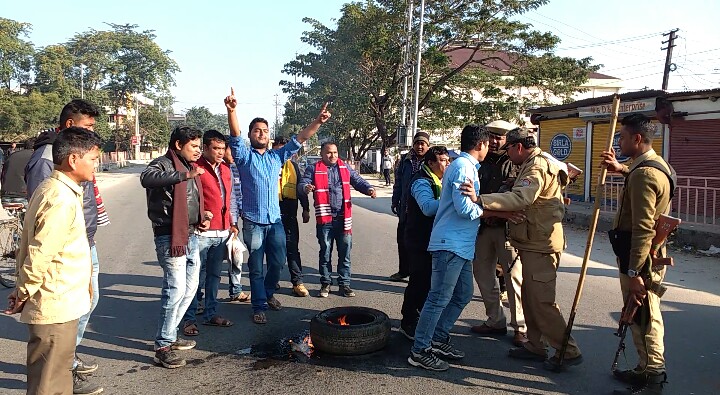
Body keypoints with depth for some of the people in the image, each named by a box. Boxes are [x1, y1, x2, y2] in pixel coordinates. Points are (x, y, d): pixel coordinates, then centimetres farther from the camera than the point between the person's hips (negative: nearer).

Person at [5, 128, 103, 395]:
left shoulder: (53, 189, 9)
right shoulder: (62, 200, -23)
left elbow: (31, 244, 14)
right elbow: (39, 256, -24)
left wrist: (23, 290, 15)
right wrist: (23, 295, -10)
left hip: (59, 305, 10)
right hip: (55, 309, -10)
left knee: (60, 372, 23)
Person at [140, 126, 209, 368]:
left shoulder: (191, 168, 18)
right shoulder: (164, 164, -11)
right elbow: (147, 178, -35)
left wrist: (202, 219, 12)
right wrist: (184, 174, -36)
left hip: (191, 236, 10)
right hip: (170, 237, -10)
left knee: (190, 288, 16)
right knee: (176, 290, -10)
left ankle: (170, 335, 30)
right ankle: (163, 348, 1)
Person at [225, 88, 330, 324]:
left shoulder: (277, 156, 12)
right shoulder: (244, 156, 0)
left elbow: (299, 140, 7)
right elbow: (235, 136, -17)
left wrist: (318, 122, -4)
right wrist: (231, 110, -35)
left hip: (275, 221, 4)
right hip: (253, 222, -4)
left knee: (278, 262, 11)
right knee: (256, 267, 4)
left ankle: (268, 293, 36)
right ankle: (259, 306, 16)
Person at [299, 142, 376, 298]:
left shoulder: (345, 168, 11)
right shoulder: (314, 169, 3)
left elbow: (358, 181, 8)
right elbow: (302, 183, -8)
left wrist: (369, 189, -12)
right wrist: (306, 187, -32)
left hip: (343, 217, 2)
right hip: (324, 218, -2)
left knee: (345, 252, 6)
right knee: (325, 252, 9)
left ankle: (344, 283, 17)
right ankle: (325, 283, 21)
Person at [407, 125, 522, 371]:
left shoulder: (465, 165, 19)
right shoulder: (464, 167, -13)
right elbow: (465, 208, -21)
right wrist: (498, 212, -12)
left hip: (461, 245, 11)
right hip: (451, 243, -11)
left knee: (463, 294, 16)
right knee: (439, 298, -6)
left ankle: (439, 339, 26)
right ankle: (420, 351, 2)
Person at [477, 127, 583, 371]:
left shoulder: (537, 165, -16)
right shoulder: (535, 163, 18)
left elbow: (521, 197, -34)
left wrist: (481, 200, -41)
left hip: (540, 245, -11)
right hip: (535, 243, 11)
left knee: (542, 301, -5)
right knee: (530, 297, 16)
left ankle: (568, 351, 6)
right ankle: (535, 346, 26)